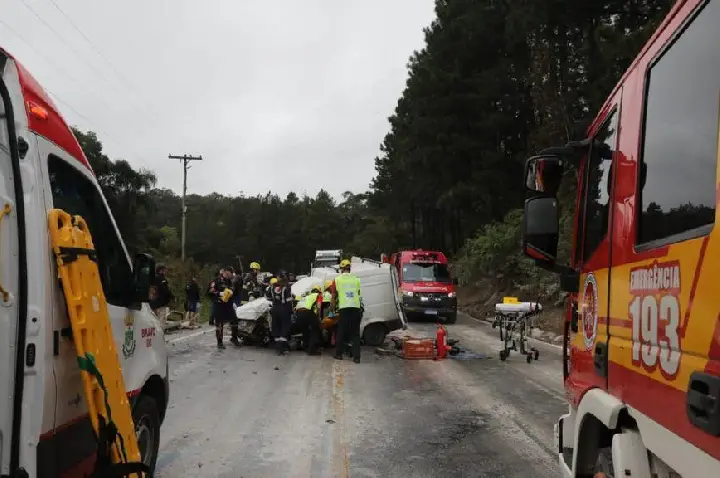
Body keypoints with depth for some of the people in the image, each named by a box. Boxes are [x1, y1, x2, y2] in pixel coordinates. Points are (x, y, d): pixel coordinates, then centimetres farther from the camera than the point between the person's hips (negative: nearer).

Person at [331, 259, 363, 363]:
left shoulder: (337, 280, 5)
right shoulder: (356, 279, 10)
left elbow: (333, 297, 10)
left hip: (344, 308, -1)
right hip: (356, 308, 2)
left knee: (341, 332, 11)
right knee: (355, 333, 5)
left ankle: (338, 354, 20)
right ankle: (356, 357, 1)